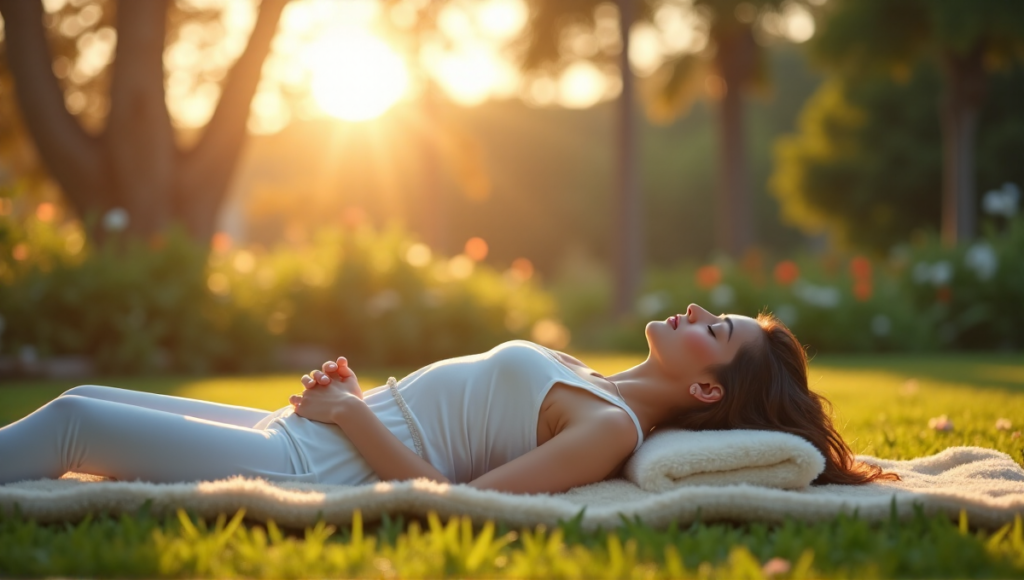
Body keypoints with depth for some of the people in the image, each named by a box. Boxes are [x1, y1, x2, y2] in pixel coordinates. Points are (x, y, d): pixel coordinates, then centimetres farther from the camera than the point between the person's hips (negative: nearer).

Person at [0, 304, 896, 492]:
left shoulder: (609, 427, -17)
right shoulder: (591, 386, 10)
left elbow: (454, 498, -25)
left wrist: (354, 416, -17)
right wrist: (357, 395, 6)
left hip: (306, 470, -9)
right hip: (301, 436, 9)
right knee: (85, 404, 12)